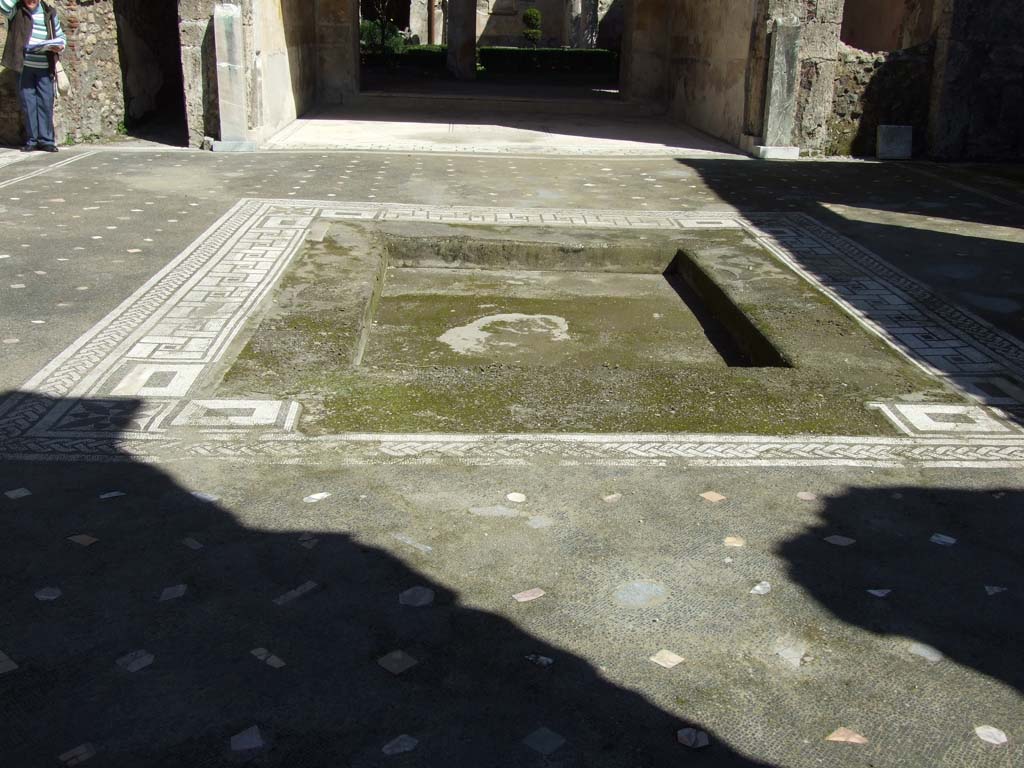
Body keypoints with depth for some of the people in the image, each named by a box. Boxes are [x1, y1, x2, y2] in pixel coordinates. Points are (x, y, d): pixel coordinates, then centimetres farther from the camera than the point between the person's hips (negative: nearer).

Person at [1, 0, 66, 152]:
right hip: (24, 66, -1)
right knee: (28, 104, 2)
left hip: (45, 68, 1)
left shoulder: (49, 13, 9)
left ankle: (46, 140, 7)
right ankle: (32, 140, 9)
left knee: (46, 103, 0)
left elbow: (60, 36, 16)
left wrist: (59, 46, -6)